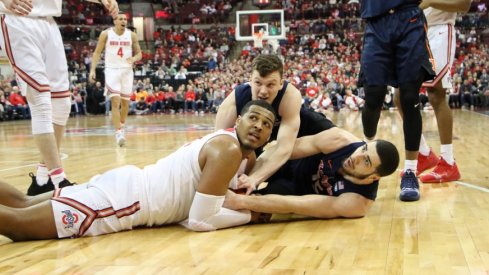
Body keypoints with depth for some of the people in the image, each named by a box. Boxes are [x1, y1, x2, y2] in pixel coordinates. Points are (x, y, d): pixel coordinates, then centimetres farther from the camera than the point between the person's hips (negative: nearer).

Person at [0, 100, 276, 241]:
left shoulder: (247, 155, 11)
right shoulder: (228, 150, -18)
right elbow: (200, 221, -21)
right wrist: (250, 214, -8)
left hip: (126, 182, 9)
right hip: (123, 199, -9)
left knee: (22, 203, 16)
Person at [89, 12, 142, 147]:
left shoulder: (131, 35, 1)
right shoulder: (106, 34, -3)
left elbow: (139, 53, 8)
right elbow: (97, 52, 2)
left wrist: (133, 59, -16)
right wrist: (92, 69, -8)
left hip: (127, 71, 3)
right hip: (112, 70, -3)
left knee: (125, 102, 10)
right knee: (115, 101, -14)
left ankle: (121, 126, 34)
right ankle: (119, 133, -17)